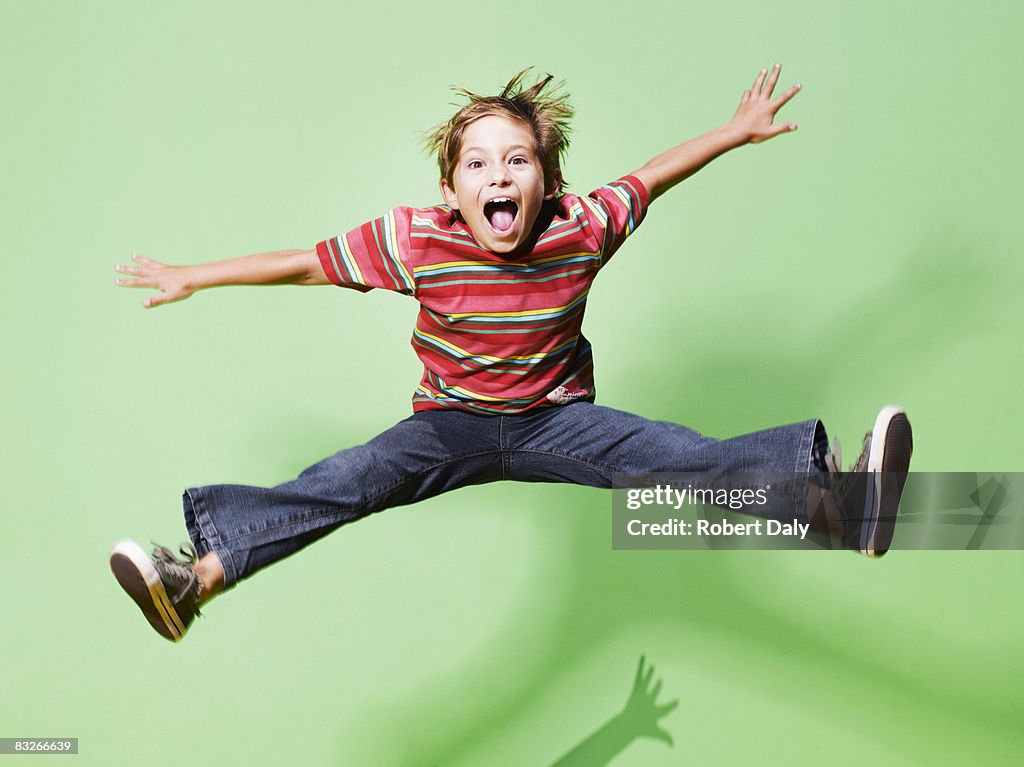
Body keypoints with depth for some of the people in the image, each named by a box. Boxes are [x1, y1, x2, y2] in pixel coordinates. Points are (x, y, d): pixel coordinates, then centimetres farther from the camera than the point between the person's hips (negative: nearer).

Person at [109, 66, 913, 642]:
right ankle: (199, 572, -33)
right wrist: (193, 277, -1)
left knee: (681, 455, -21)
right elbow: (307, 263, -7)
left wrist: (740, 129, 12)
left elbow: (650, 177, 5)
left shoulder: (581, 229, -12)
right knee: (352, 478, -23)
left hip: (556, 420, 0)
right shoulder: (417, 240, -15)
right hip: (450, 424, 0)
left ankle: (834, 496, -37)